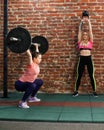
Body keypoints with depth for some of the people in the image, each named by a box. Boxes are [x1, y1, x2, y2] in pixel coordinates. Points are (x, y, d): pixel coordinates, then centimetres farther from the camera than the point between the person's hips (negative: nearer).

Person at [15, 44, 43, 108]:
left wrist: (36, 47, 24)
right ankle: (22, 102, -25)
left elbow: (36, 53, 18)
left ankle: (32, 97, 28)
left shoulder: (37, 64, 2)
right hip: (20, 84, -10)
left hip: (26, 83, 10)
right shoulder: (31, 64, -20)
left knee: (40, 82, 25)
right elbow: (29, 55, -35)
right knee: (32, 86, -39)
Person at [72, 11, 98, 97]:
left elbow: (90, 31, 6)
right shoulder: (80, 41, 9)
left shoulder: (90, 41, 8)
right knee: (79, 76, 3)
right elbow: (80, 30, 10)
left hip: (89, 58, 0)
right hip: (81, 59, 0)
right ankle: (76, 91, 13)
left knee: (91, 76, 3)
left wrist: (88, 21, 8)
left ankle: (94, 91, 13)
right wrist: (82, 22, 12)